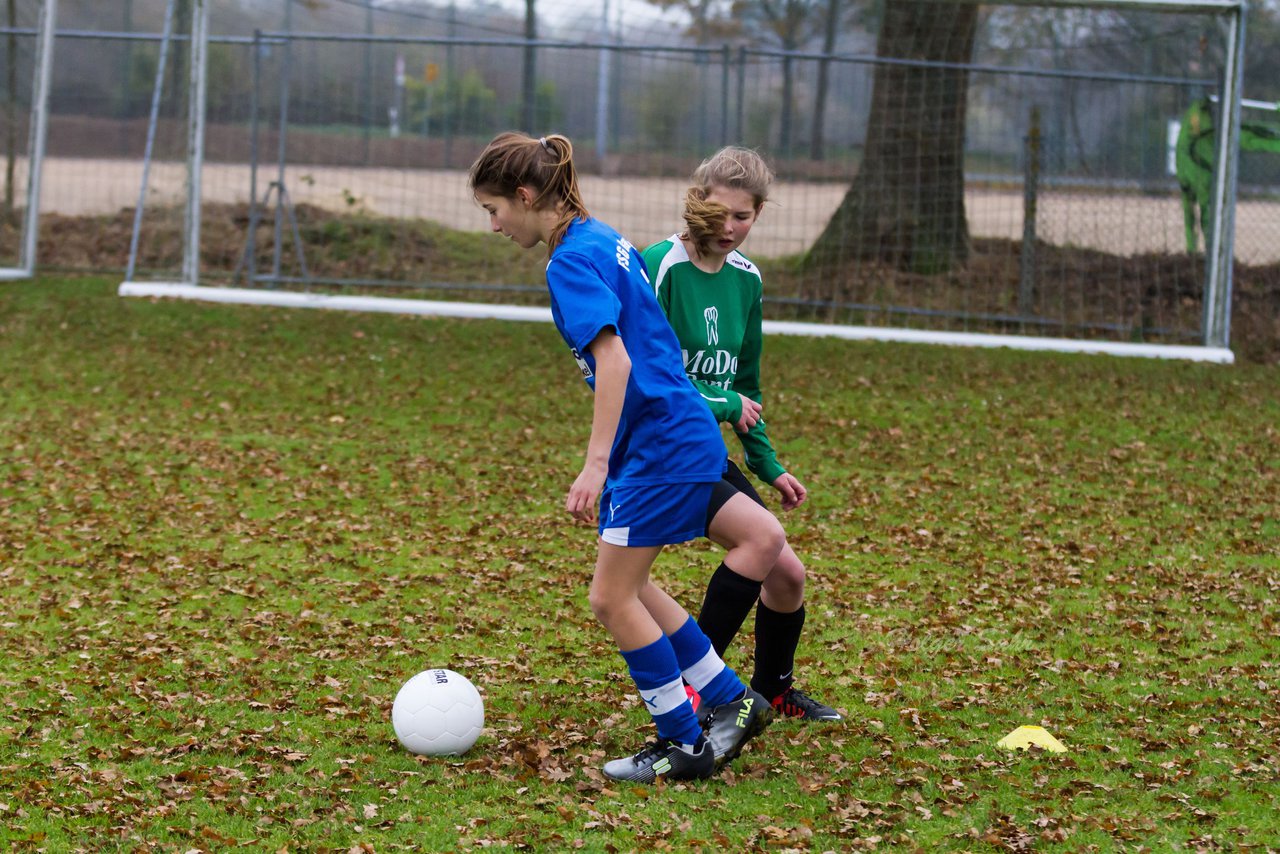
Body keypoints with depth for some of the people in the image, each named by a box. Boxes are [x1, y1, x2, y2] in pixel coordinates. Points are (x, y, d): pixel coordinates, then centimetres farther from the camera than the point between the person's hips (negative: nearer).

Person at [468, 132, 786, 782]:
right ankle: (732, 703, 22)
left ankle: (685, 744, 8)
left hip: (662, 447, -10)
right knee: (628, 587, 16)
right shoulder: (606, 241, 12)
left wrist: (596, 465, -30)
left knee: (612, 597, -1)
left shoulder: (571, 261, -16)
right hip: (682, 437, 10)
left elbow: (614, 360, -27)